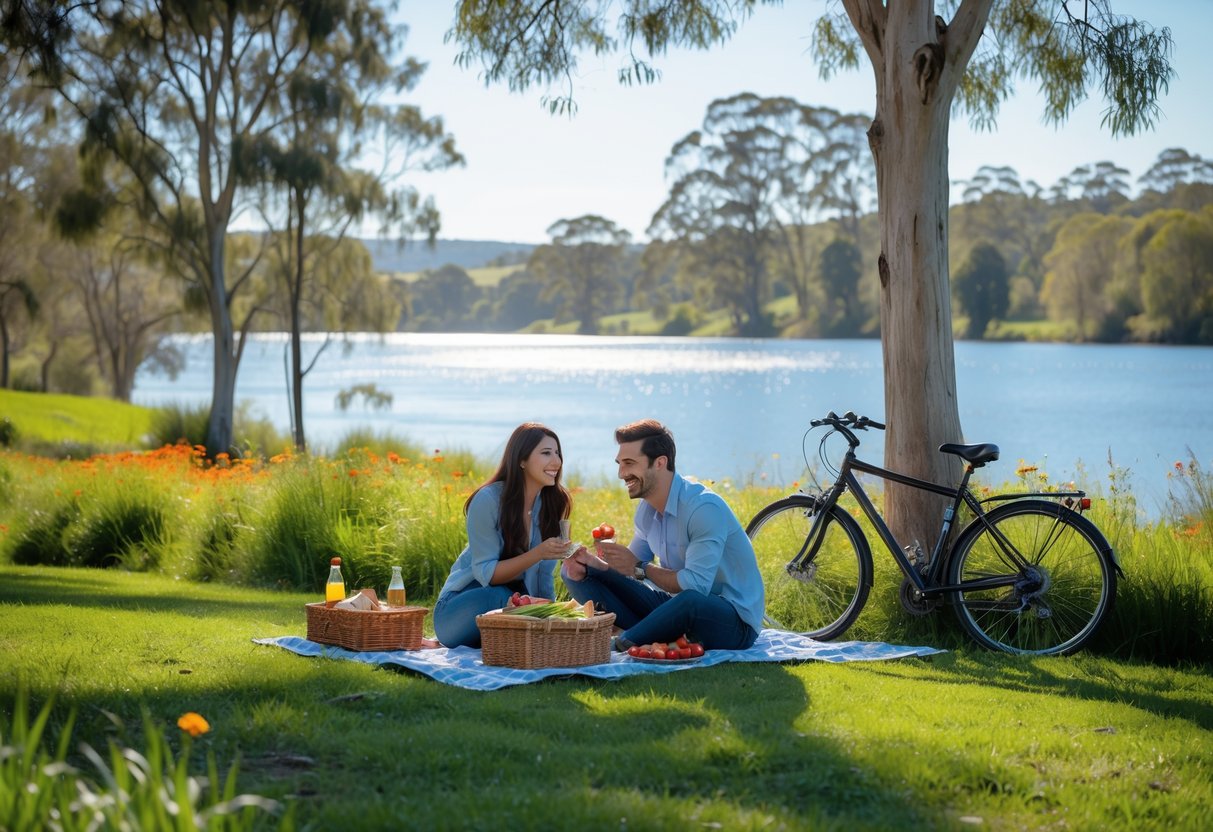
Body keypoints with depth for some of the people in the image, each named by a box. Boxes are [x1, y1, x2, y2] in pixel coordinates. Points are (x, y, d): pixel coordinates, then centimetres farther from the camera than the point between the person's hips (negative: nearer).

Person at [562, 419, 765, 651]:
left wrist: (639, 568, -19)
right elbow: (632, 567, 12)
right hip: (677, 605, 8)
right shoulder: (647, 509, 5)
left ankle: (618, 646, -23)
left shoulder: (704, 508, -22)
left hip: (734, 625, -8)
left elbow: (697, 585, -29)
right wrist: (592, 564, -8)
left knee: (691, 601, -46)